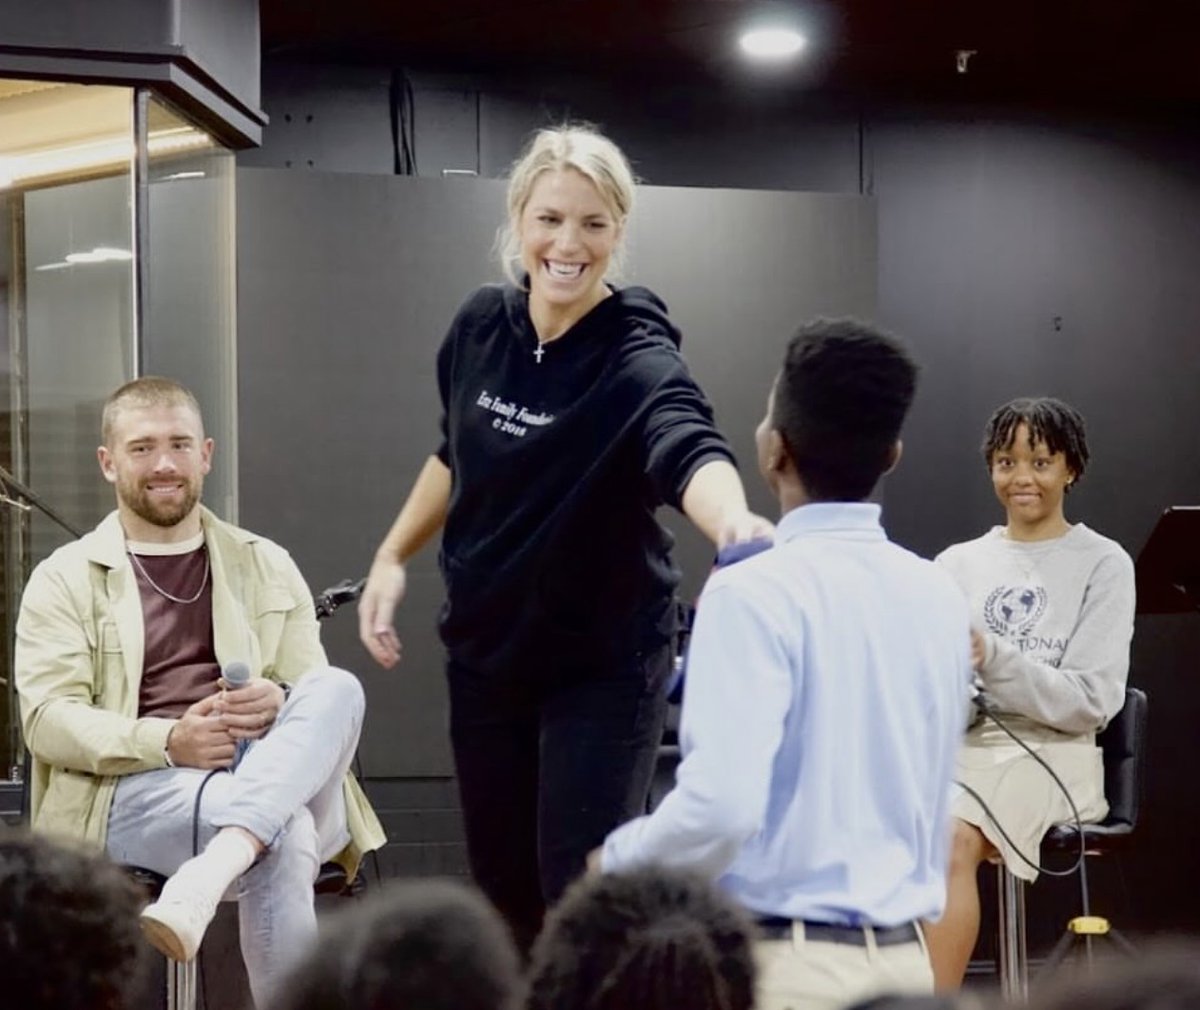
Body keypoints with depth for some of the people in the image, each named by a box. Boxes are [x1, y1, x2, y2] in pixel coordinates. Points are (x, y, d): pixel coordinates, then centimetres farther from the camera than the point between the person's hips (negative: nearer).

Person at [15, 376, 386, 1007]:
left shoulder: (267, 567, 20)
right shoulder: (65, 579, 11)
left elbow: (320, 699, 15)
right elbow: (46, 718, -1)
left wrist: (278, 705, -11)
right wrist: (168, 741, -18)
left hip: (273, 781, 4)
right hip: (135, 792, -3)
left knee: (338, 688, -30)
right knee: (284, 836, -36)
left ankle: (209, 872, -48)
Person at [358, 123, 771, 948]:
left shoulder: (637, 359, -22)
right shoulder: (481, 326, -4)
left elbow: (689, 451, -44)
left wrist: (735, 524, -64)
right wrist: (393, 556, 13)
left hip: (602, 663, -5)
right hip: (483, 650, 6)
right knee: (503, 888, 14)